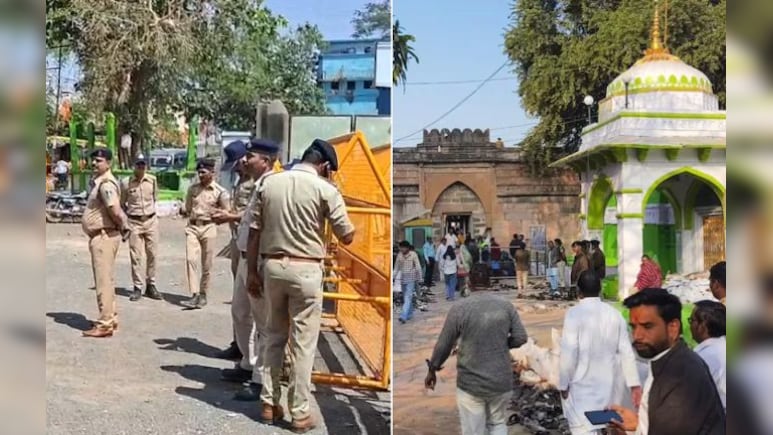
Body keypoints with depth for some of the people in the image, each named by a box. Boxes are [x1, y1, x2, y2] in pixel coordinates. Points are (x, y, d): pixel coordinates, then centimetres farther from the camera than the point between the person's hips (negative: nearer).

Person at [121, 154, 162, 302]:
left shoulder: (152, 180, 0)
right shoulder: (126, 183, -7)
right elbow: (122, 204, 6)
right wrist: (131, 213, 9)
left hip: (151, 220, 2)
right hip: (134, 222, -2)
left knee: (152, 254, 7)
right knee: (136, 255, 0)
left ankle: (150, 285, 18)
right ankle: (138, 288, 7)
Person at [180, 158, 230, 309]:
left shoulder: (220, 191, -1)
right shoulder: (193, 188, 10)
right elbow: (188, 209, 18)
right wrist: (183, 211, 1)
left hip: (208, 228, -2)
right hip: (192, 227, 2)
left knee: (206, 265, 3)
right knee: (190, 259, -13)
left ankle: (203, 294, 20)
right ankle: (194, 295, -14)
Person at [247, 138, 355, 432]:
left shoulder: (268, 183, 5)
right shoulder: (325, 189, -7)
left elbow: (254, 232, 4)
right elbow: (347, 237, -5)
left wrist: (252, 271, 10)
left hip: (272, 267, 4)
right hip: (306, 270, -4)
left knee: (274, 337, 16)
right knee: (304, 344, 3)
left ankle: (269, 404, 21)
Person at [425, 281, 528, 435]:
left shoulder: (458, 309, -12)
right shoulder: (506, 305, -4)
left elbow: (443, 345, -6)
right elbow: (520, 338, -3)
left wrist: (432, 370, 9)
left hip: (470, 383, -2)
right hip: (501, 381, 3)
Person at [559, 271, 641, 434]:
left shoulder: (574, 313, -13)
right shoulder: (614, 313, 1)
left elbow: (568, 353, -16)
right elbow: (626, 352, 2)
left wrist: (563, 384, -6)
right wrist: (634, 384, 6)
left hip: (583, 386, -5)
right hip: (609, 384, 6)